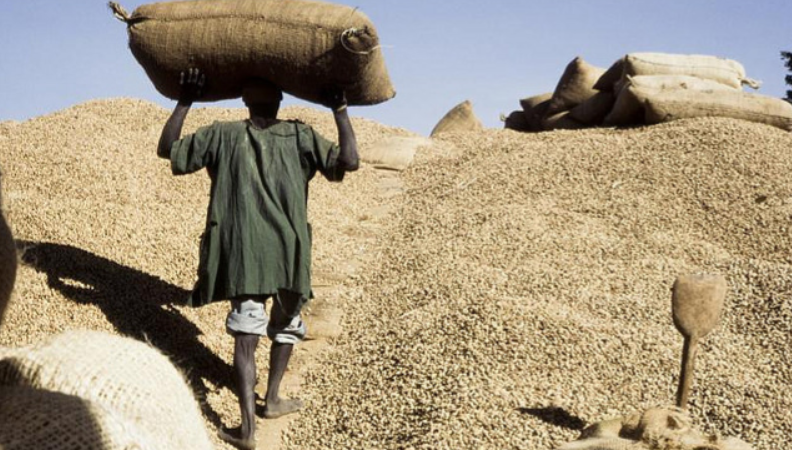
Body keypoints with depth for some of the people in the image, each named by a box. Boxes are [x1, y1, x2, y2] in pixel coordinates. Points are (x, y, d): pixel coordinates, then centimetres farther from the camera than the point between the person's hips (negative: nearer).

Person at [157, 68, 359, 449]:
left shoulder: (221, 135, 4)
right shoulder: (300, 136, 0)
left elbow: (166, 149, 11)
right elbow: (349, 162, -9)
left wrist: (185, 102, 14)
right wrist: (340, 110, 1)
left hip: (242, 250, 0)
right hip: (288, 250, 0)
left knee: (245, 334, -3)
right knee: (286, 324, 22)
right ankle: (272, 399, 33)